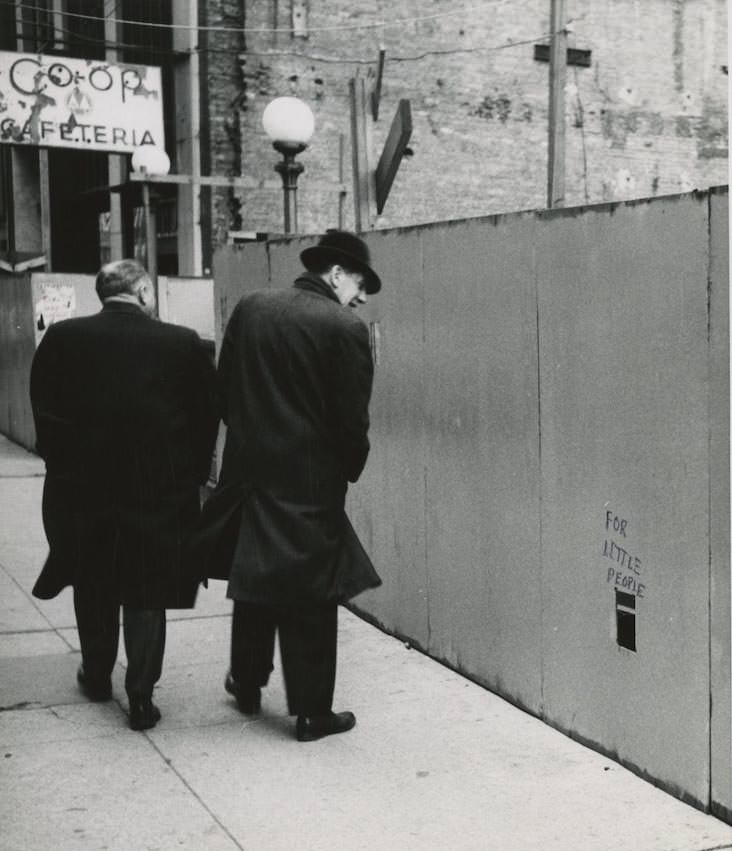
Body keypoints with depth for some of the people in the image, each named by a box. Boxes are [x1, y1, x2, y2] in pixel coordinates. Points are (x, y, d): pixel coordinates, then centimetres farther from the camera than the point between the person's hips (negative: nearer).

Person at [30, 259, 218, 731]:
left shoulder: (61, 338, -5)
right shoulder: (183, 343, -8)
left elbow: (45, 414, -1)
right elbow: (207, 414, -4)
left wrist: (64, 467, 10)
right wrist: (190, 476, 6)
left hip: (83, 485, 2)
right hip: (160, 489, -1)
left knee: (93, 586, 20)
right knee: (147, 594, 8)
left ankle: (97, 675, 35)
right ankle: (141, 696, 7)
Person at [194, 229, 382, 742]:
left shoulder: (250, 309, 2)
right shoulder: (345, 328, -14)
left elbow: (225, 392, 8)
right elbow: (352, 417, -13)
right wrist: (350, 469, 4)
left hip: (249, 469, 5)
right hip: (311, 481, -5)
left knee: (256, 584, 21)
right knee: (310, 596, 5)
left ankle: (248, 684, 35)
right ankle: (312, 712, 13)